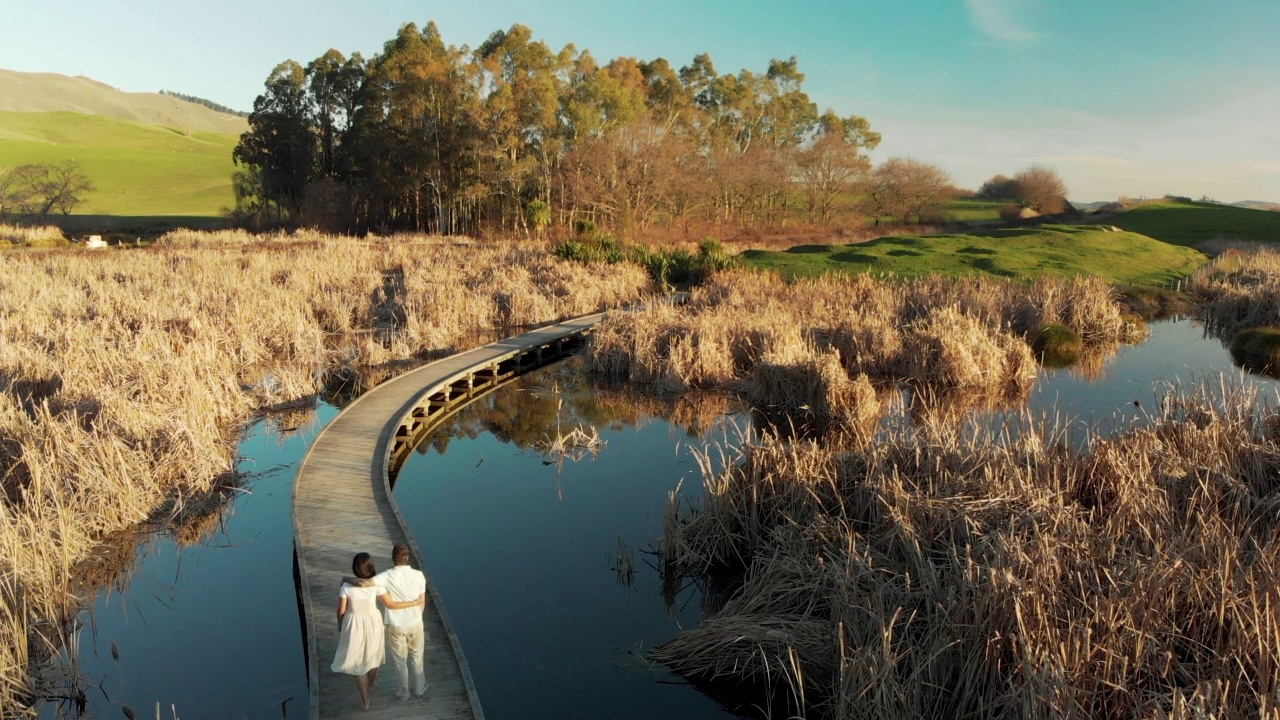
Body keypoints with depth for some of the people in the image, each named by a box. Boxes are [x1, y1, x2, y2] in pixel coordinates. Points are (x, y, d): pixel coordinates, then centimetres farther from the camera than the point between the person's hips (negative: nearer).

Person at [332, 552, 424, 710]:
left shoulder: (346, 586, -21)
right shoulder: (376, 585, -21)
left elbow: (341, 611, -11)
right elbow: (391, 605, -15)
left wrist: (340, 627, 9)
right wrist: (415, 602, -6)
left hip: (353, 626, -1)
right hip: (372, 624, 1)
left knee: (358, 661, 17)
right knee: (372, 654, 30)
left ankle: (365, 700, 29)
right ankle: (370, 682, 57)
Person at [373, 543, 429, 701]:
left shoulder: (388, 576, -22)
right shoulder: (418, 575, -14)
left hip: (396, 626, -2)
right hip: (415, 624, 2)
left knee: (400, 661, 19)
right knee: (417, 658, 23)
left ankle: (403, 693, 35)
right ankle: (420, 689, 38)